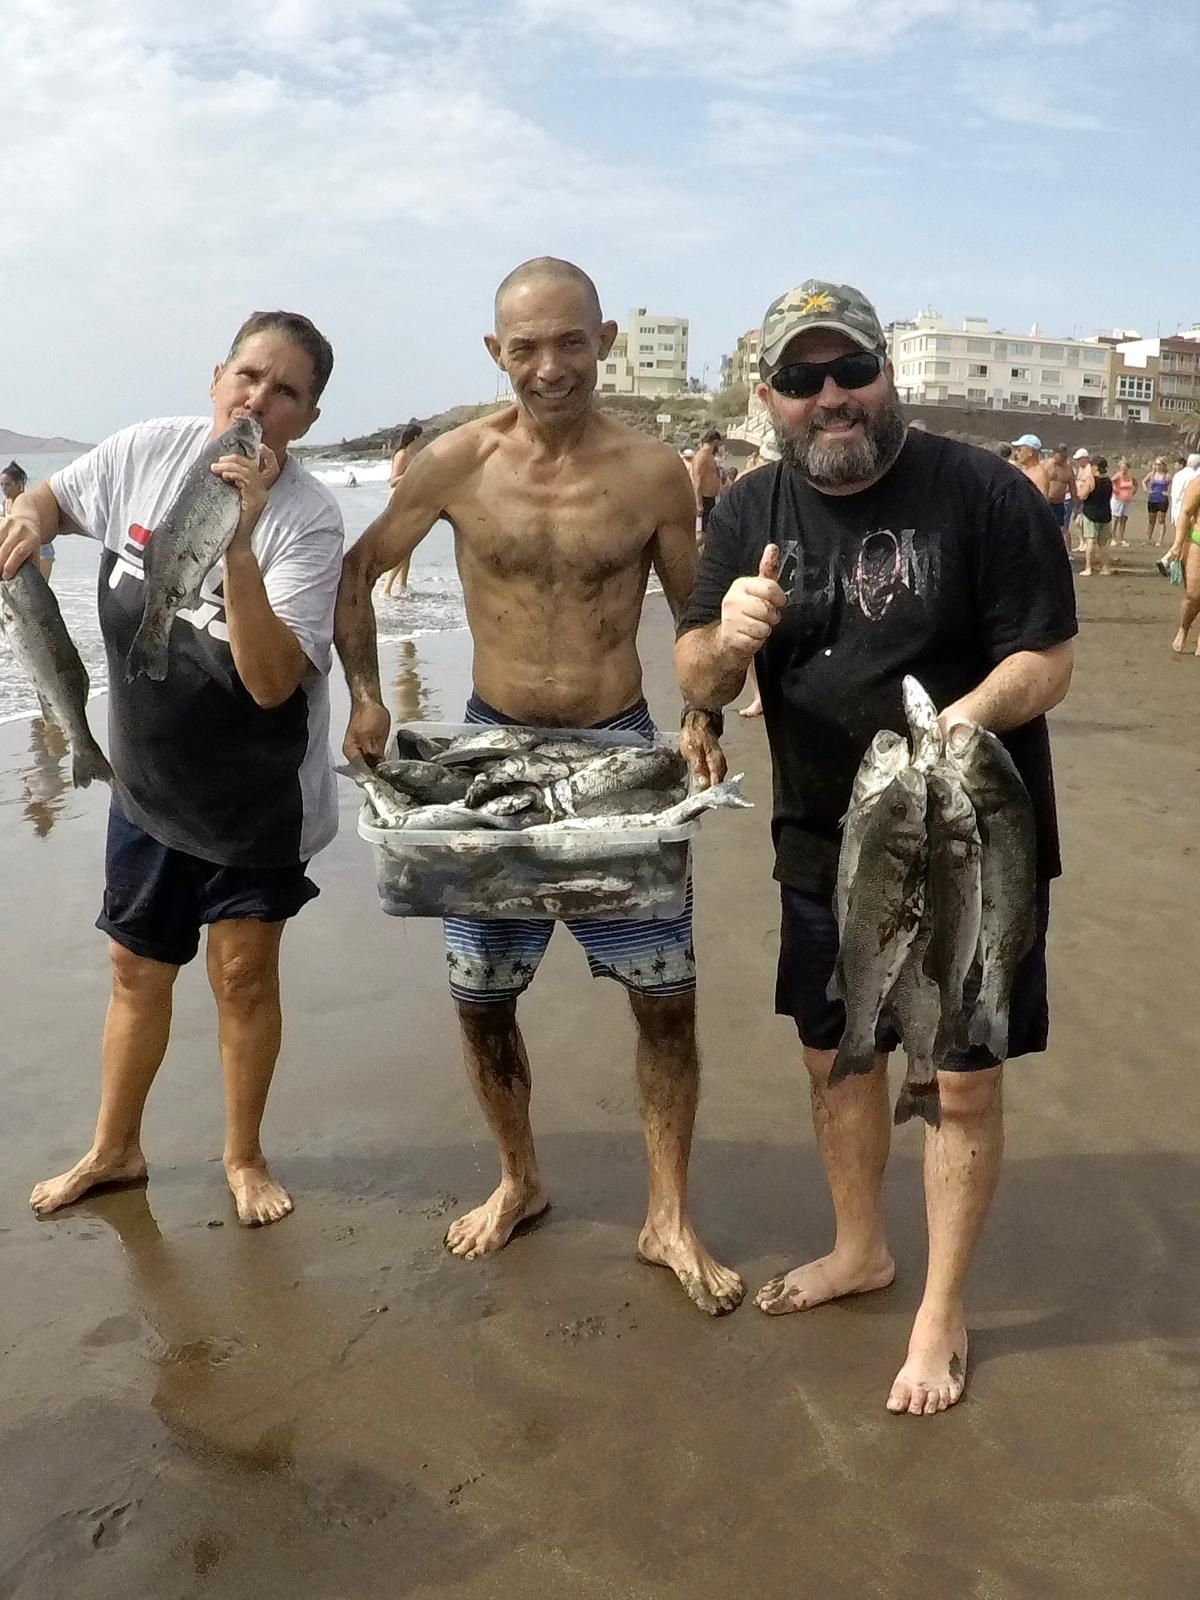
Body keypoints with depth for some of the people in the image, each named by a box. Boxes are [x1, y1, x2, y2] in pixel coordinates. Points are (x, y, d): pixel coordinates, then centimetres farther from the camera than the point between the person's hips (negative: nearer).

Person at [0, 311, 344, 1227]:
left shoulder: (309, 520, -22)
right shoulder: (150, 450, -8)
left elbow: (272, 681, -31)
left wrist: (238, 543, -37)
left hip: (256, 796, -4)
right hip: (146, 779, 5)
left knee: (244, 974, 7)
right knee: (137, 970, 17)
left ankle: (244, 1157, 31)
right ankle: (115, 1150, 37)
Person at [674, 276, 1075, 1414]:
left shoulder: (985, 495, -14)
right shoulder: (749, 513, 1)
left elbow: (1048, 661, -13)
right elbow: (696, 683, 0)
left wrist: (964, 717, -33)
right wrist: (729, 640, -23)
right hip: (824, 848, 5)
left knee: (963, 1081, 5)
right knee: (835, 1056, 18)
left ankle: (942, 1312, 26)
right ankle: (860, 1250, 43)